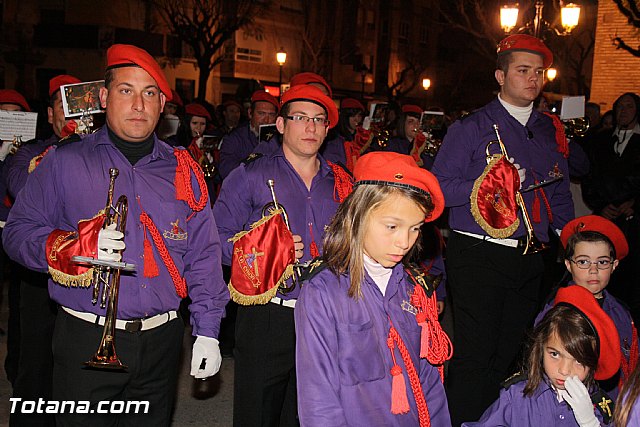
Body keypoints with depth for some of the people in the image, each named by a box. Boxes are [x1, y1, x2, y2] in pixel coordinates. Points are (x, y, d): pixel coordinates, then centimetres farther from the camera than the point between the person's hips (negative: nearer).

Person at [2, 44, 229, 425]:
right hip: (87, 341, -2)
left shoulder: (183, 169, 7)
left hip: (161, 343, 3)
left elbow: (203, 254, 6)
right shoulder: (64, 162, 0)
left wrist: (207, 332, 2)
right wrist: (77, 247, -20)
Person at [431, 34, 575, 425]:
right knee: (475, 355, -3)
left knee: (508, 354, 15)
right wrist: (492, 185, -20)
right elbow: (440, 187, -11)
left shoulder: (550, 132, 13)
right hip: (478, 256, -5)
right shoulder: (472, 127, -3)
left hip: (530, 260, 6)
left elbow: (560, 195, 20)